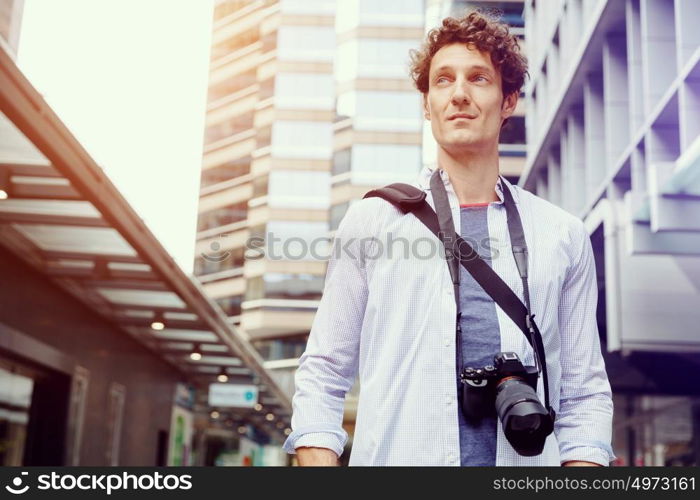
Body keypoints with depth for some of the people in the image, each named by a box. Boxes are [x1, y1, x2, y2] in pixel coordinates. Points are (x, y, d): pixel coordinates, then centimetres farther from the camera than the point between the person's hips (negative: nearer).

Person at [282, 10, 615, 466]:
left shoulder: (564, 235, 9)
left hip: (526, 462, 2)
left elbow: (585, 394, 9)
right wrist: (320, 463, -9)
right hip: (396, 457, -1)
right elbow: (322, 374, 4)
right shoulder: (371, 219, 6)